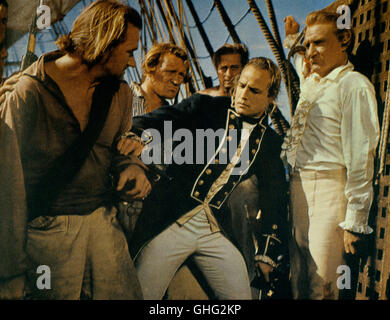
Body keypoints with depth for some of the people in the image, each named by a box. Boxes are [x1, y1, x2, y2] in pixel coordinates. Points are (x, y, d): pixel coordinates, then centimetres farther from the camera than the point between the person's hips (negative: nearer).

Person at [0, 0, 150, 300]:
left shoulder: (121, 92, 6)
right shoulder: (29, 91, -11)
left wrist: (132, 166, -4)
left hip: (104, 219, 5)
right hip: (48, 227, -4)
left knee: (127, 294, 1)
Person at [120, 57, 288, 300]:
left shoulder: (270, 143, 10)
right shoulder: (204, 106, 2)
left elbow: (274, 200, 13)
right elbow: (153, 122, -9)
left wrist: (267, 254, 11)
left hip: (216, 231, 3)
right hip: (170, 221, -3)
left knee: (241, 295, 4)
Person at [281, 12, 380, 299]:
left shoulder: (354, 86, -8)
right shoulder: (310, 82, 16)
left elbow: (360, 157, -14)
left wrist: (354, 222, -15)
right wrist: (292, 37, 40)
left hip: (329, 189, -8)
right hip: (297, 187, 8)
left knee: (321, 287, -6)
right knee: (299, 282, 13)